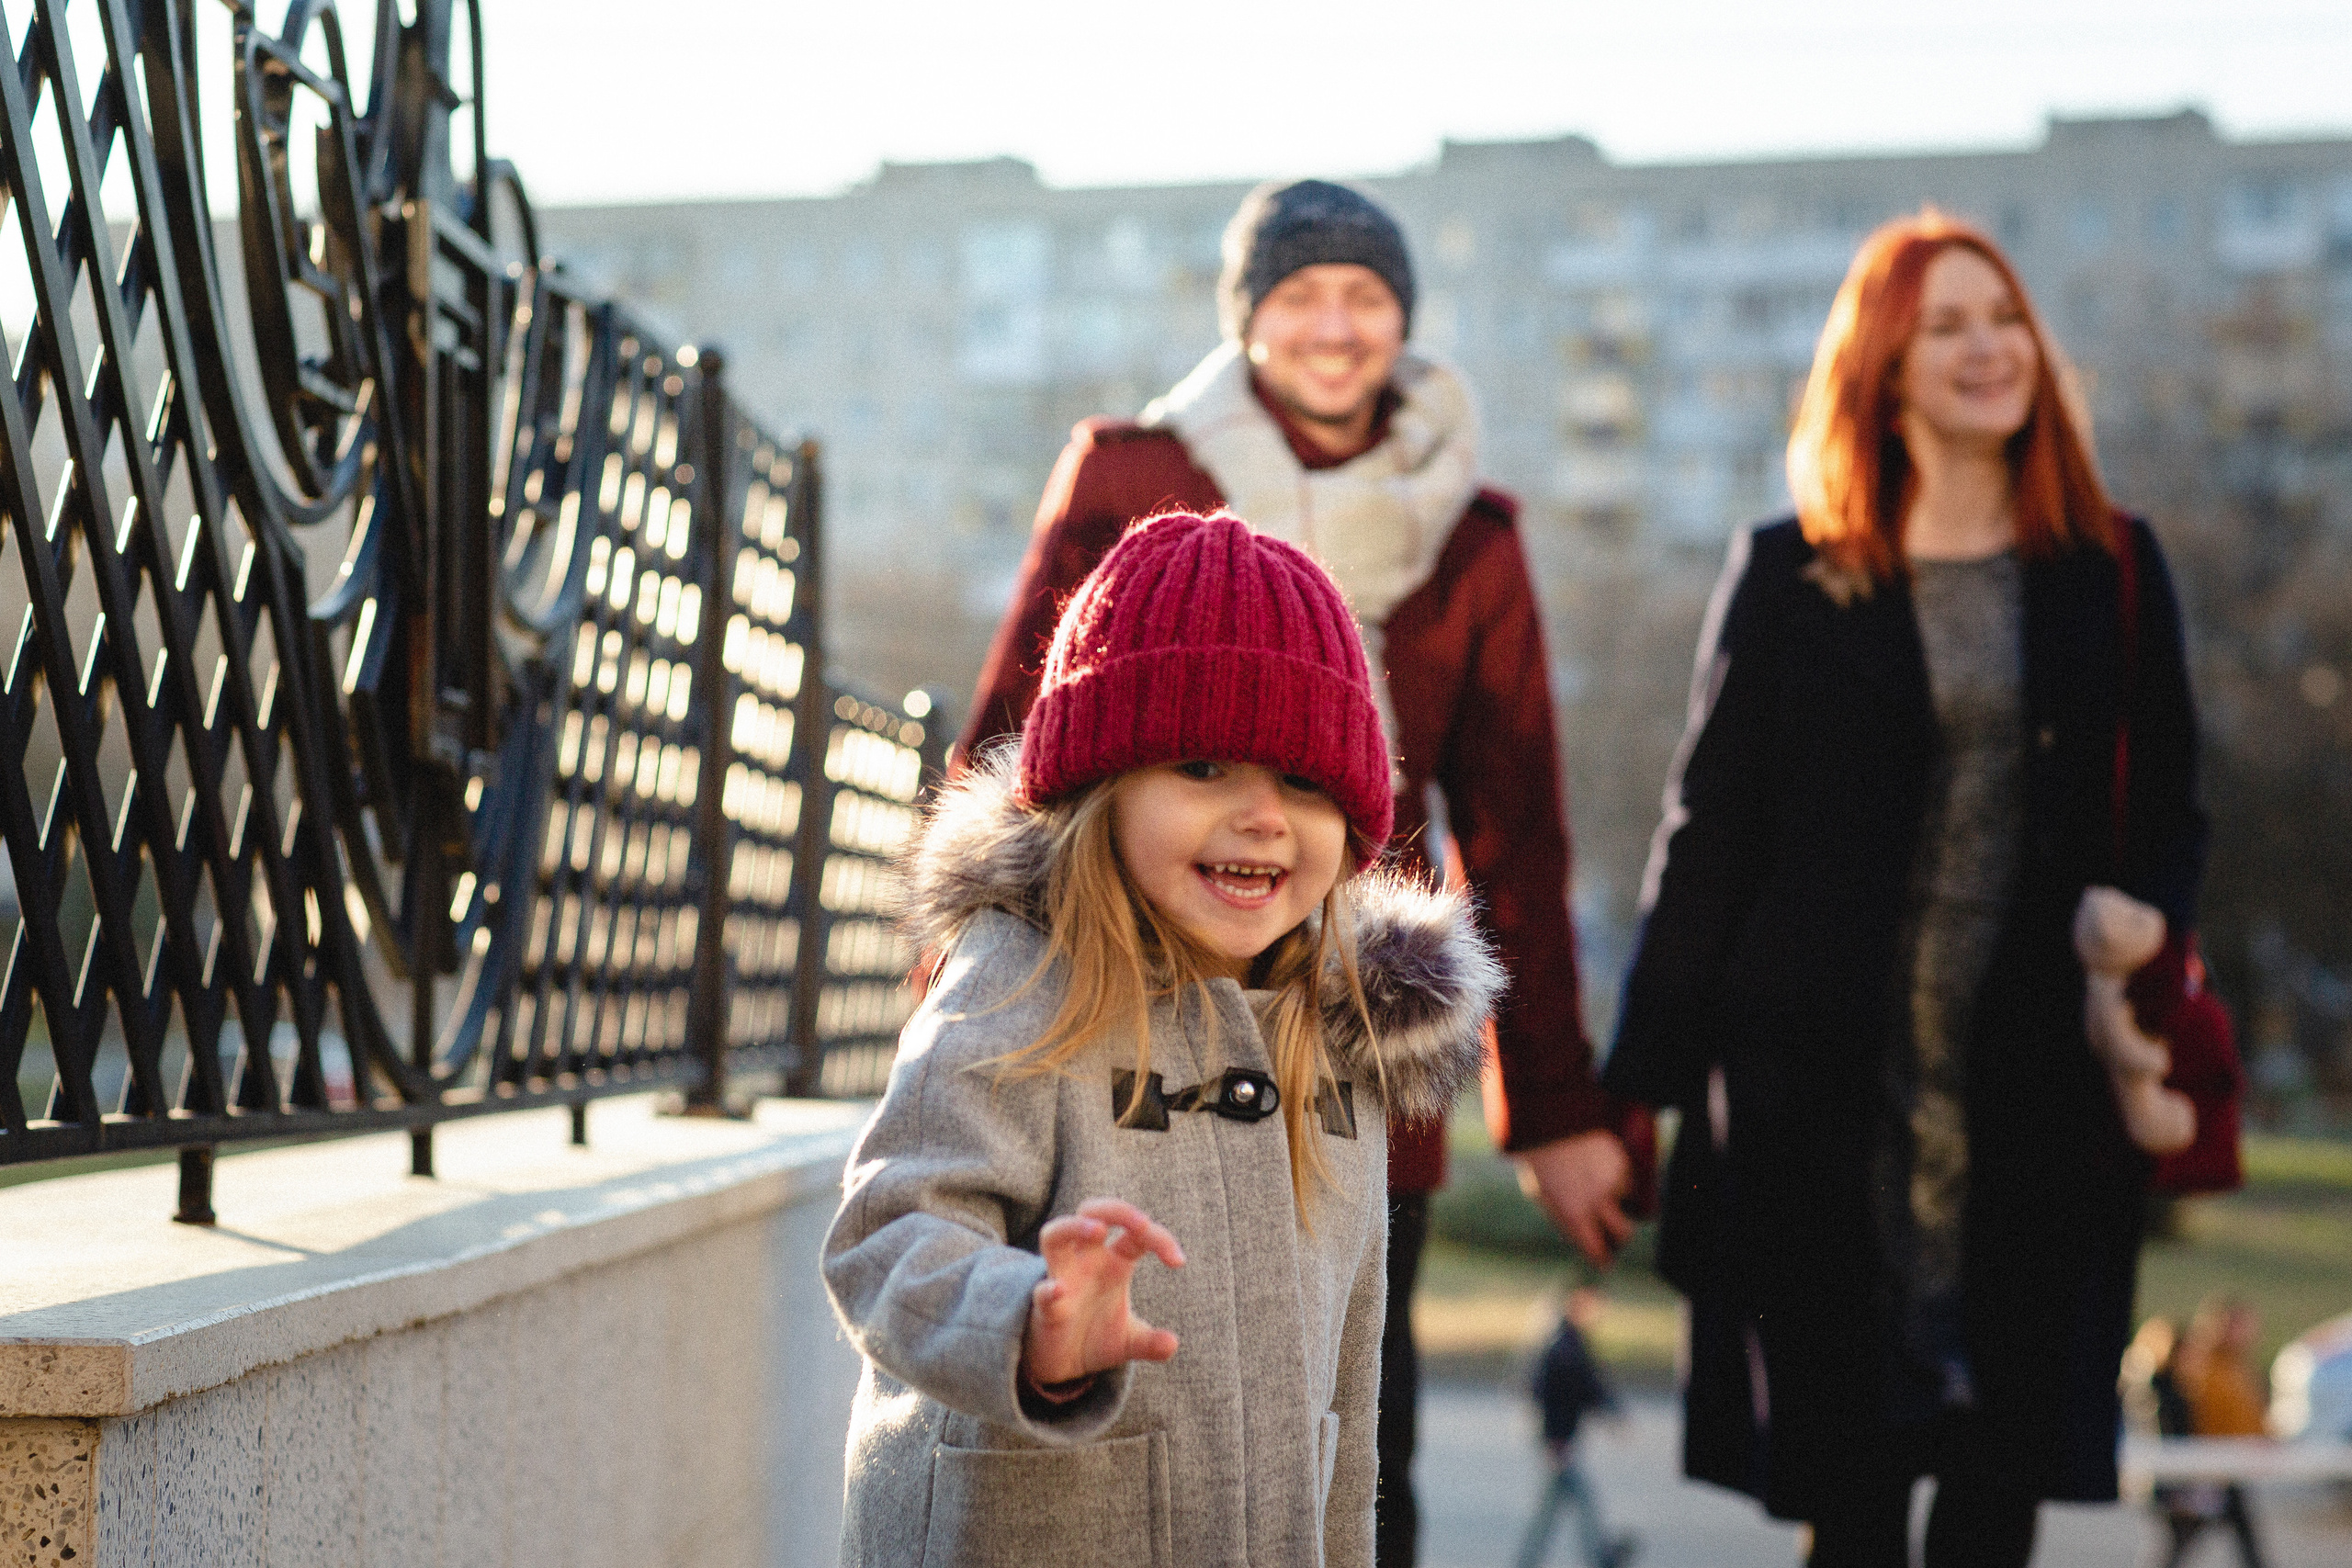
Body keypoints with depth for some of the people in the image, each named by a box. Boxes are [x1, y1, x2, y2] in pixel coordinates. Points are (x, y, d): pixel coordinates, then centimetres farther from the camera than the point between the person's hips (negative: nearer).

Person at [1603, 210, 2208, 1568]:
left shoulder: (2113, 572, 8)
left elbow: (2170, 809, 11)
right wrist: (1643, 1084, -1)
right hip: (1825, 1089, -2)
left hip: (2038, 1090, 2)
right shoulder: (1788, 578, 3)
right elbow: (1709, 834, 3)